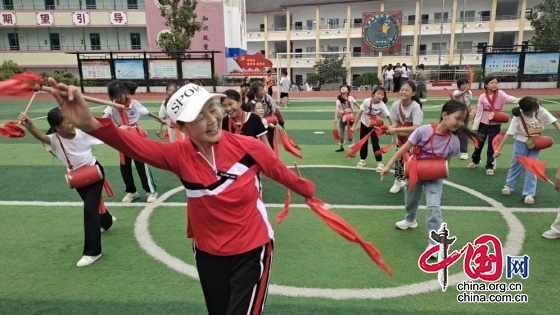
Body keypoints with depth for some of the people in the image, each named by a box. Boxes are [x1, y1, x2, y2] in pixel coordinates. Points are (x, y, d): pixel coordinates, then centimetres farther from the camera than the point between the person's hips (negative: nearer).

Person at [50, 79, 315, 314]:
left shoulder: (249, 147, -18)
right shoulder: (180, 156, -14)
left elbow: (284, 175, -1)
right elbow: (136, 146, -31)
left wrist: (310, 192, 15)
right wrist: (91, 124, -50)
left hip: (251, 251, -3)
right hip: (208, 253, 3)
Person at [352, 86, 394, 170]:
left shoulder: (382, 105, -25)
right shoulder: (367, 101, -23)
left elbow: (389, 117, -24)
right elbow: (360, 113, -14)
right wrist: (355, 125, -12)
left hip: (375, 126, -2)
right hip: (364, 124, 2)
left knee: (375, 144, -11)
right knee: (363, 143, 11)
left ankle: (380, 163, -1)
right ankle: (362, 160, 29)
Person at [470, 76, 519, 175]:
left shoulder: (500, 94, -5)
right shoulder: (482, 96, -4)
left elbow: (509, 99, -23)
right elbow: (479, 112, -3)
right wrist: (475, 127, -4)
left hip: (495, 124, -1)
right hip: (483, 123, 1)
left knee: (492, 146, 4)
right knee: (479, 143, 14)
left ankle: (490, 166, 18)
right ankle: (475, 161, 37)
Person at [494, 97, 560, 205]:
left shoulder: (541, 111, -17)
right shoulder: (518, 117, -22)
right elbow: (508, 134, -22)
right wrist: (499, 149, -24)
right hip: (521, 142, -1)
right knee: (516, 164, 9)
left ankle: (529, 193, 5)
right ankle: (509, 186, 30)